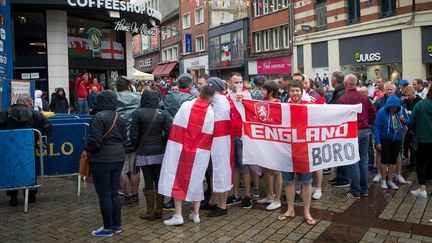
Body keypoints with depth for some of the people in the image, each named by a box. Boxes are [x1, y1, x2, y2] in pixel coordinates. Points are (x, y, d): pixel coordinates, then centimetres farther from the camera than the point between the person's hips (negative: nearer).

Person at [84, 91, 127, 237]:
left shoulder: (99, 116, -14)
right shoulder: (119, 117, 9)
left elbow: (94, 138, -20)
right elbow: (124, 137, 13)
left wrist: (87, 150, -4)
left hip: (102, 160, -7)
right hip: (118, 158, 7)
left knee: (104, 195, 3)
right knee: (114, 193, 15)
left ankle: (108, 228, 12)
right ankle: (117, 225, 23)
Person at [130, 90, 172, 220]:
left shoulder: (137, 113, -8)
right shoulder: (163, 114, -3)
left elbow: (133, 135, -8)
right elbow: (169, 132, -9)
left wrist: (138, 147, 10)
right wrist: (162, 144, 8)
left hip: (144, 153, -2)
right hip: (160, 152, 2)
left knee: (148, 182, 5)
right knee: (159, 181, 10)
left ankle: (150, 211, 14)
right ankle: (159, 210, 19)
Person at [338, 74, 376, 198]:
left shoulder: (343, 98, -13)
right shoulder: (364, 97, 6)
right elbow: (373, 111, 10)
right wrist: (367, 123, 18)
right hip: (365, 131, 6)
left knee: (353, 162, 1)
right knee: (363, 161, 13)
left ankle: (355, 191, 7)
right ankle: (364, 189, 22)